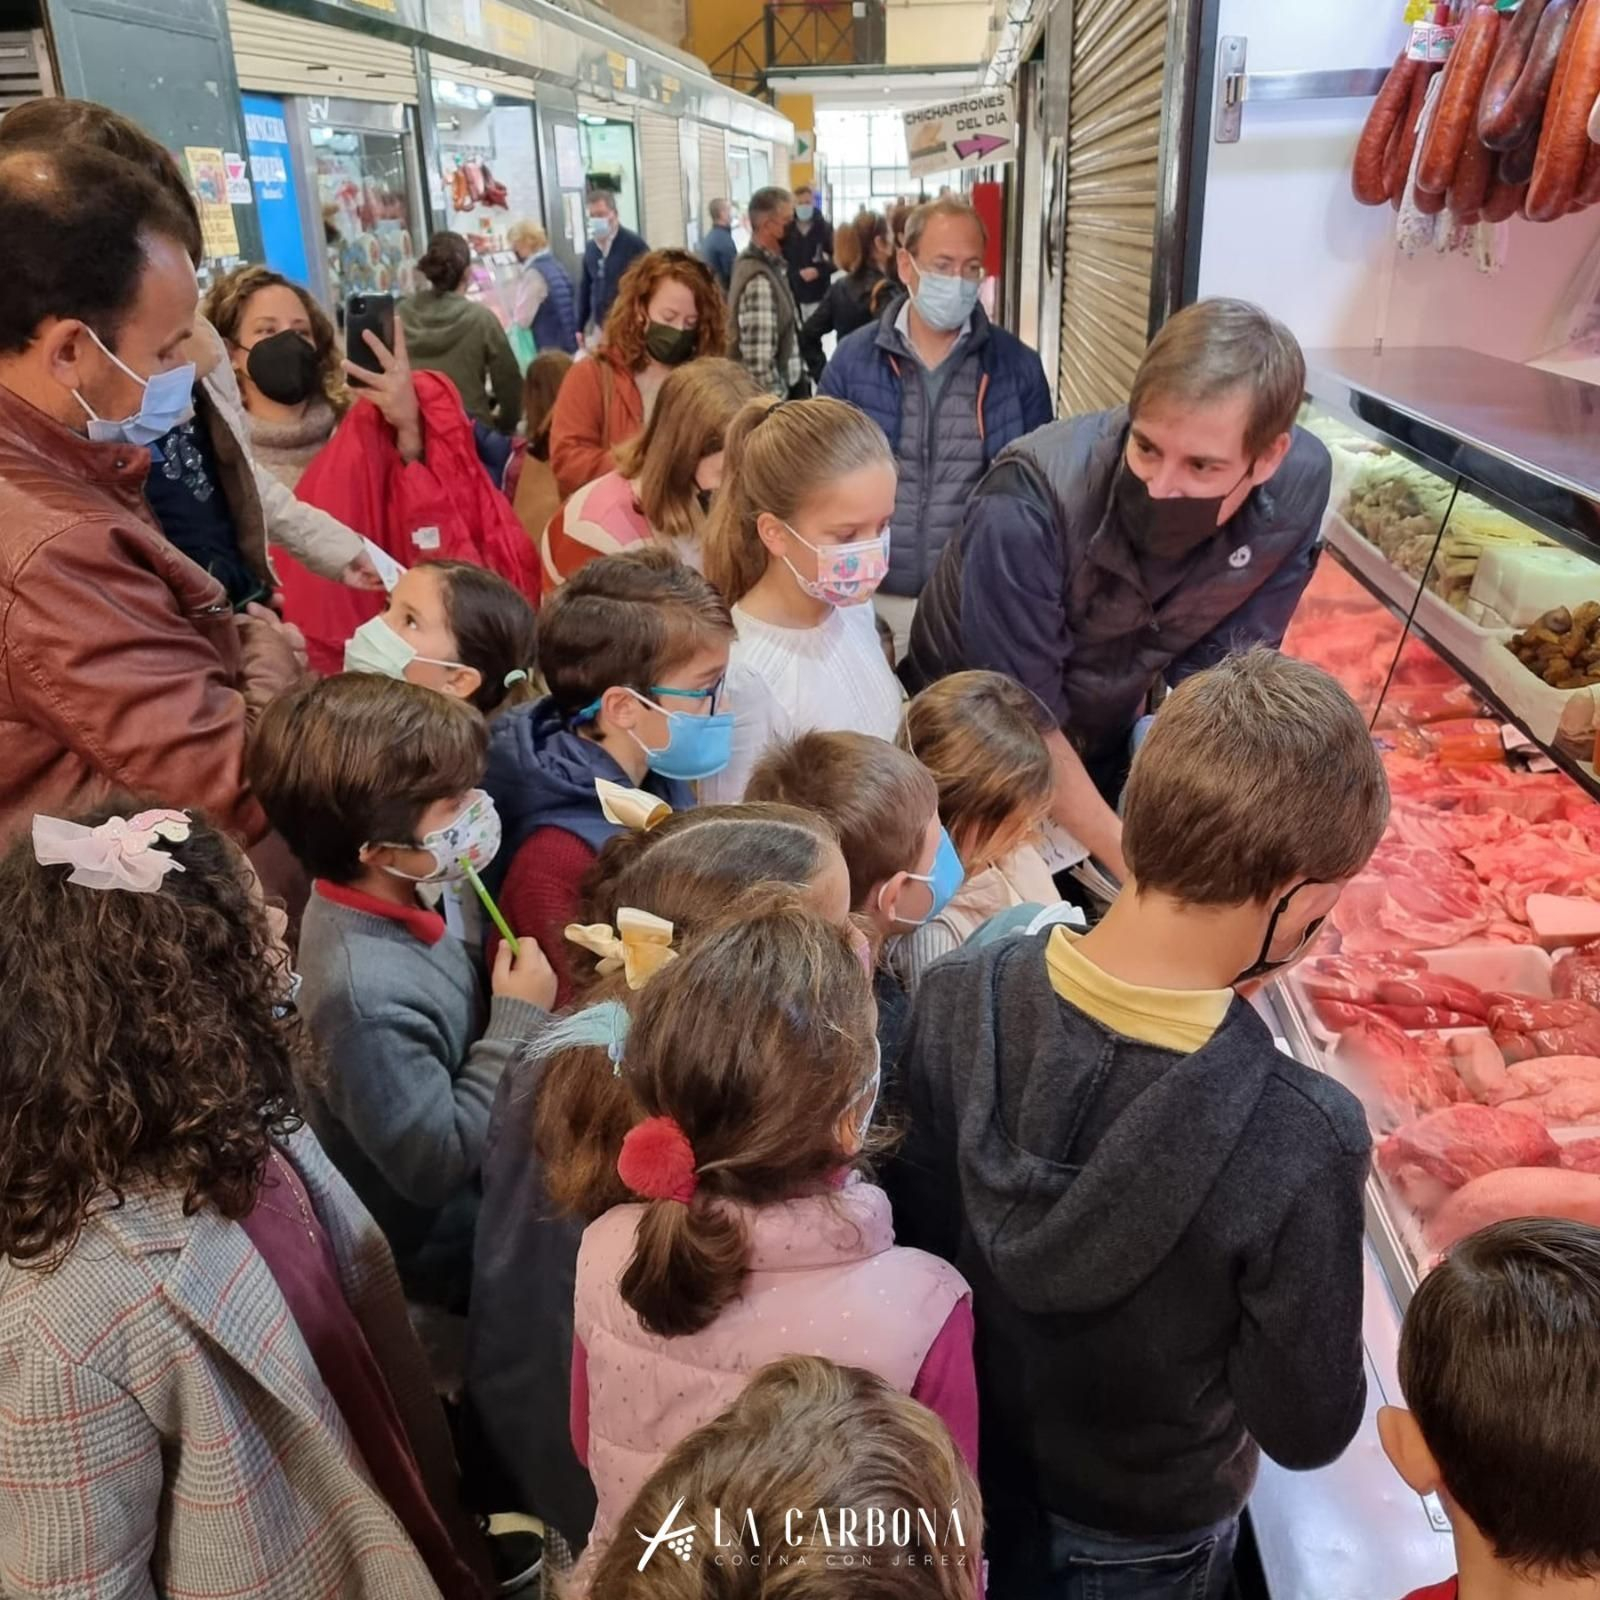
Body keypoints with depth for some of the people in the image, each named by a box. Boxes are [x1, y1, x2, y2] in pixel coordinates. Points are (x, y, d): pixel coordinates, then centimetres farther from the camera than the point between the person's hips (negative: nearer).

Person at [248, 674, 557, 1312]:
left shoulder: (383, 903, -9)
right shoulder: (369, 993, -35)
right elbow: (436, 1163, -28)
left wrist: (501, 994, -9)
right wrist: (519, 1019, -24)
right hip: (437, 1242, -7)